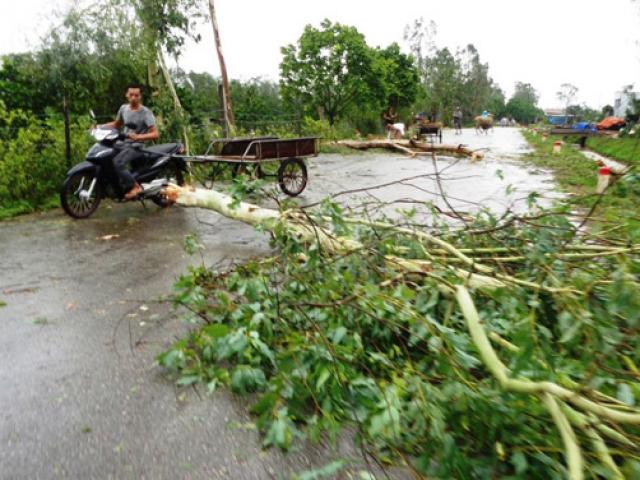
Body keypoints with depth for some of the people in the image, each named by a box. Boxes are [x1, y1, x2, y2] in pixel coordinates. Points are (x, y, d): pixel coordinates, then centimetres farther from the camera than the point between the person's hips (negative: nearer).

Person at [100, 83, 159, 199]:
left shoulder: (146, 113, -11)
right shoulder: (123, 108, 9)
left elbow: (155, 134, -20)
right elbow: (116, 125, 25)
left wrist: (138, 137, -34)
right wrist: (99, 127, 11)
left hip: (137, 145, -8)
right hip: (124, 143, 8)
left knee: (118, 162, -30)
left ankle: (135, 186, -15)